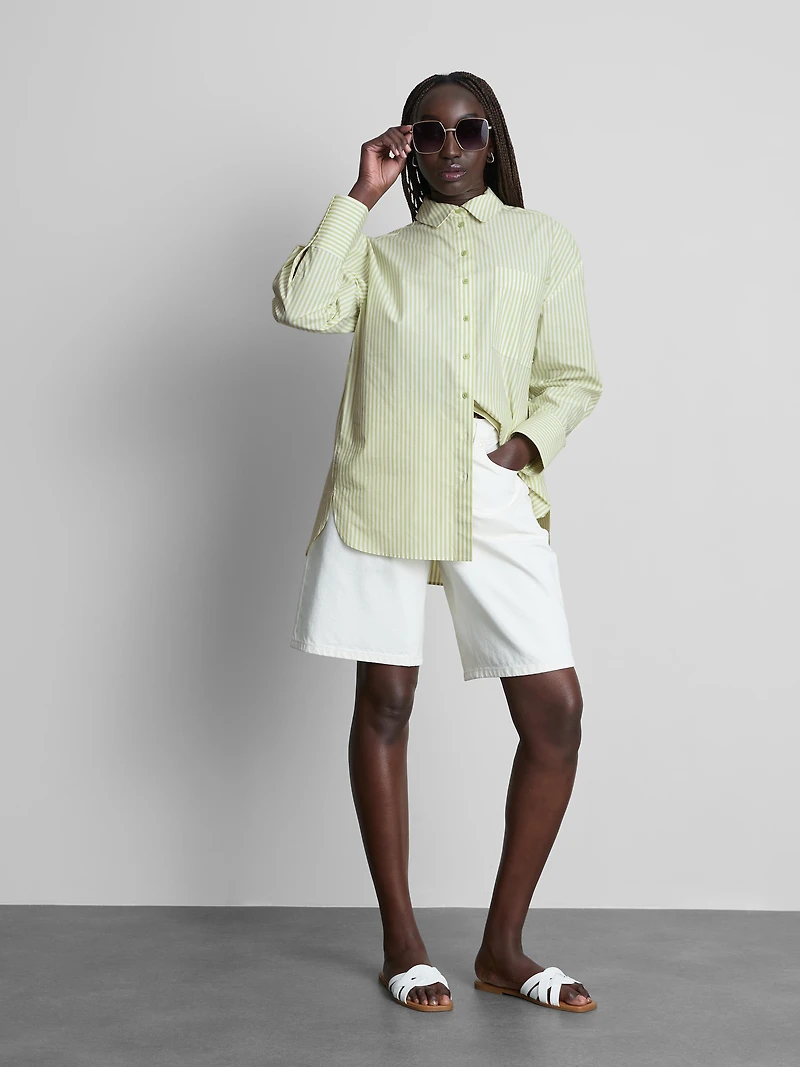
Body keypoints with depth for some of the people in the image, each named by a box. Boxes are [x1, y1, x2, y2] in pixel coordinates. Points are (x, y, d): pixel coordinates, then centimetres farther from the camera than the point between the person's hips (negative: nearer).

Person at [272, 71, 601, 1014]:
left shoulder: (542, 242, 16)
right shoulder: (378, 249, 17)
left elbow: (573, 377, 13)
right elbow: (301, 306, -3)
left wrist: (530, 442, -6)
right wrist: (360, 194, 2)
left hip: (496, 497, 1)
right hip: (382, 493, 0)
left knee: (555, 710, -6)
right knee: (384, 701, 0)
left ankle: (503, 945, 8)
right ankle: (401, 942, 13)